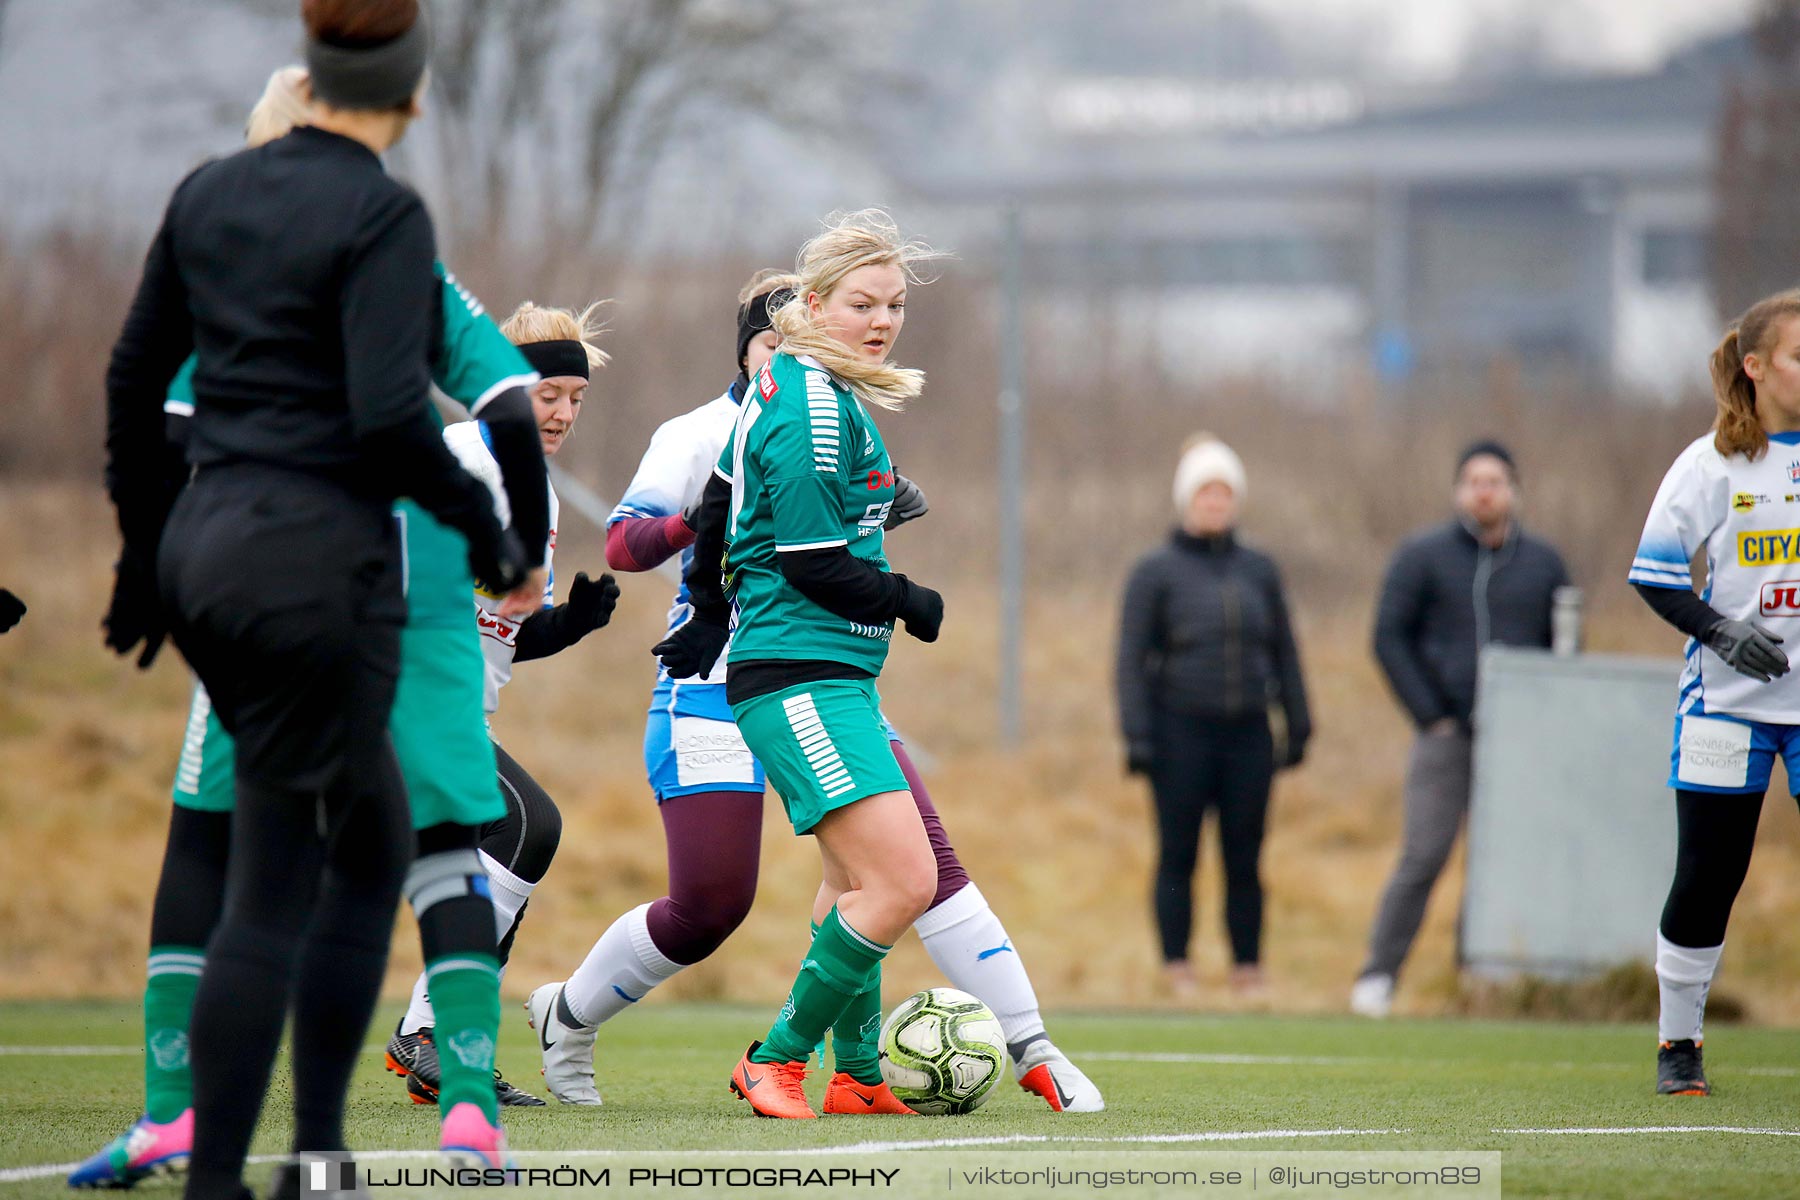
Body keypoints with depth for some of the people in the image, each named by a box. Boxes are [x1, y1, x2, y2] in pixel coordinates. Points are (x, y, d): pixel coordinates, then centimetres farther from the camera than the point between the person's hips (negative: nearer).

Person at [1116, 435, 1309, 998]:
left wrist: (1297, 726, 12)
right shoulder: (1156, 571, 1)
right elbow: (1132, 657, -1)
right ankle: (1177, 973, 2)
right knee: (1178, 857, -2)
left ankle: (1248, 971, 8)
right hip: (1182, 733, -3)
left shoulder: (1258, 570, 11)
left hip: (1247, 734, 3)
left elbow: (1284, 652, 16)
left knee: (1244, 859, 2)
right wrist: (1137, 736, -8)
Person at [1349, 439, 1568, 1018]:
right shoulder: (1424, 556, 3)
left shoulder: (1543, 564, 11)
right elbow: (1390, 638, 1)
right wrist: (1430, 715, -6)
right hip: (1447, 733, -3)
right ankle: (1379, 975, -6)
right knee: (1424, 856, -10)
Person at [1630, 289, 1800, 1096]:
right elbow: (1653, 575, -1)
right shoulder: (1713, 463, -2)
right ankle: (1678, 1043, 17)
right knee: (1705, 878, 2)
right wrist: (1723, 633, -15)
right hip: (1729, 698, -1)